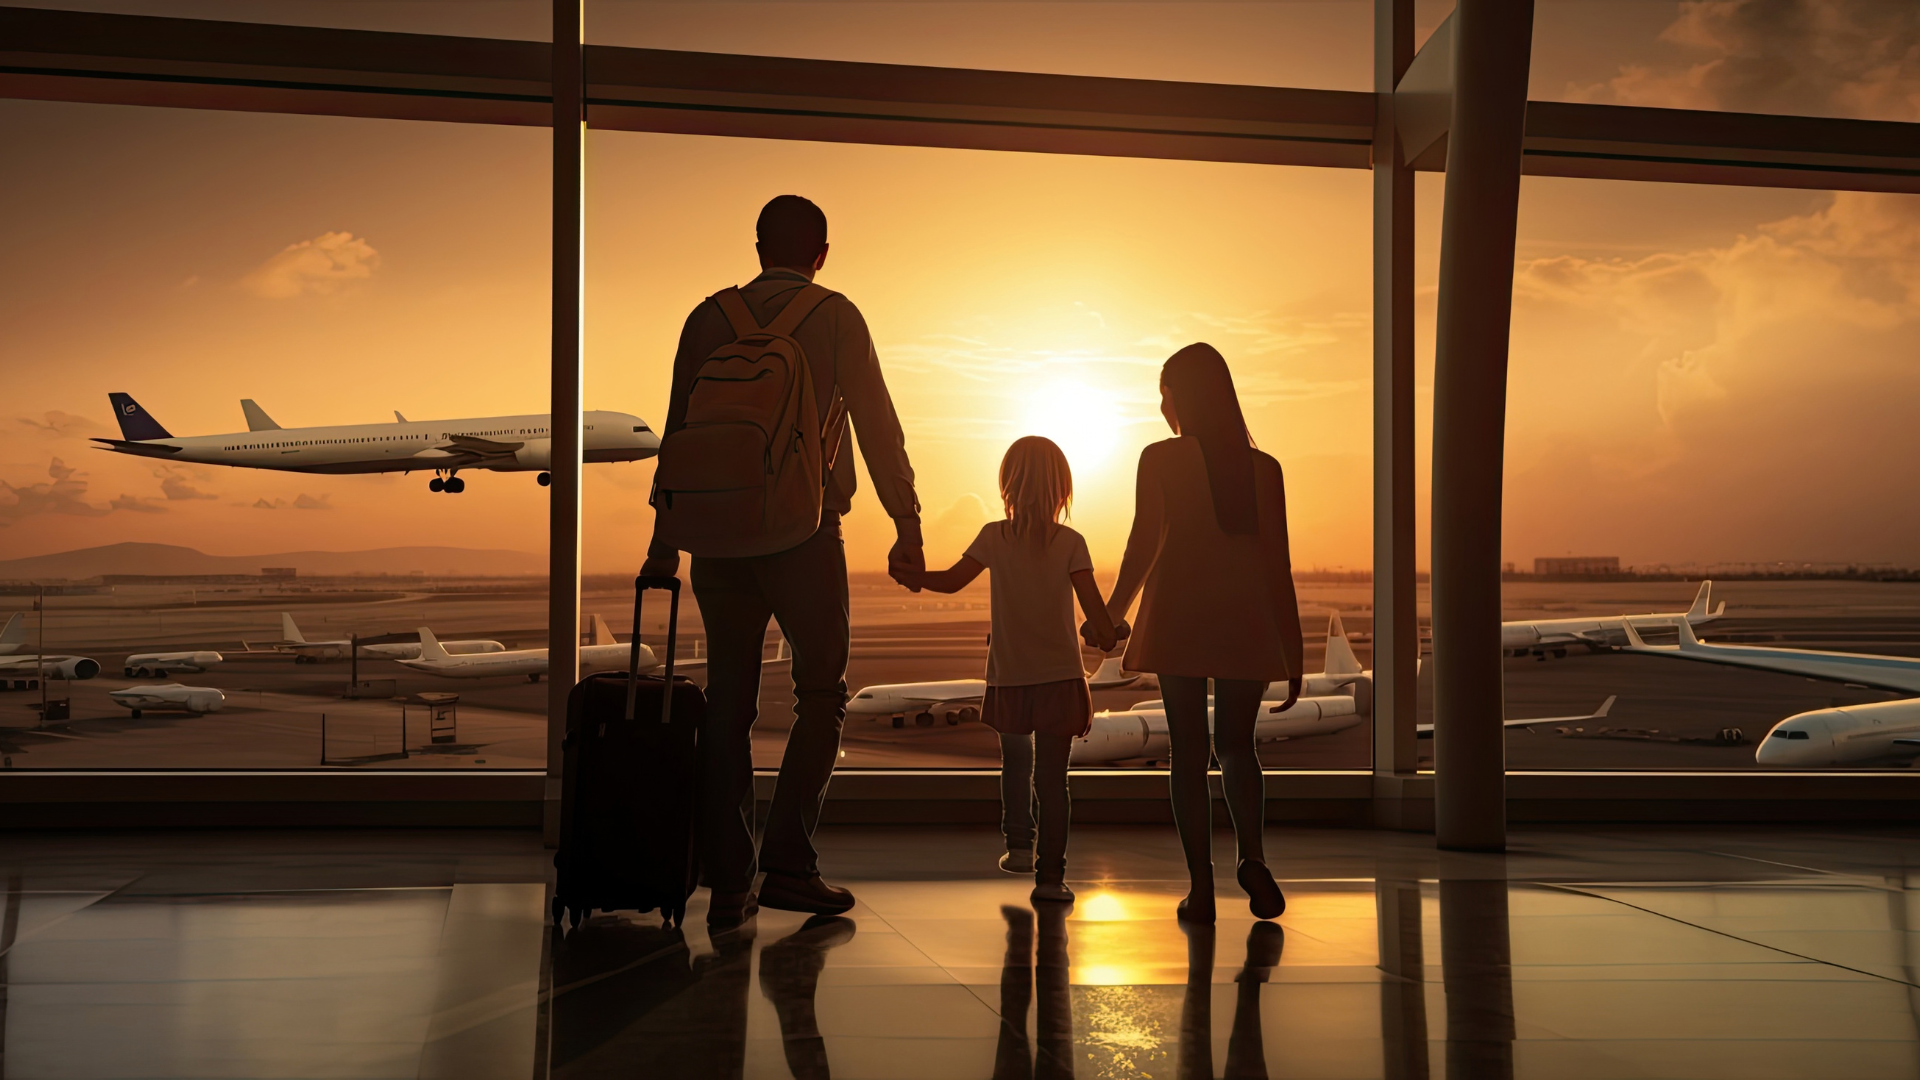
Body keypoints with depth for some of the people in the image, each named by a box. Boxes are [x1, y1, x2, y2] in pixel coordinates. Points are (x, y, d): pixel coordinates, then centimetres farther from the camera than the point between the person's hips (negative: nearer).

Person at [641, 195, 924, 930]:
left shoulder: (709, 318, 9)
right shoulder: (834, 317, 1)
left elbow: (678, 433, 10)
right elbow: (877, 427, -2)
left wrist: (665, 543, 15)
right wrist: (908, 528, 2)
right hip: (803, 532, -3)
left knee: (728, 703, 7)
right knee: (821, 695, 8)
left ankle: (725, 886, 8)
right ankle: (788, 864, 0)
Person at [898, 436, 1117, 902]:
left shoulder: (994, 536, -4)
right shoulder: (1071, 543, -7)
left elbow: (951, 580, -4)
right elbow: (1093, 603, -9)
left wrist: (911, 576, 10)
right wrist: (1105, 637, 8)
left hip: (1009, 678, 2)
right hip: (1060, 676, -2)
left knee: (1015, 763, 26)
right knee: (1052, 777, 3)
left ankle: (1019, 845, 22)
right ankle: (1050, 874, 3)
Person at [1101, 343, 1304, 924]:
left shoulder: (1160, 459, -2)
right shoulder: (1264, 467, 6)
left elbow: (1142, 547, -6)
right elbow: (1278, 563, 4)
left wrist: (1111, 616, 6)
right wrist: (1292, 654, 8)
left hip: (1179, 618, -2)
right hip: (1245, 621, 2)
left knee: (1188, 750, 4)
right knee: (1236, 745, 14)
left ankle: (1201, 886, 1)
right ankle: (1253, 854, -11)